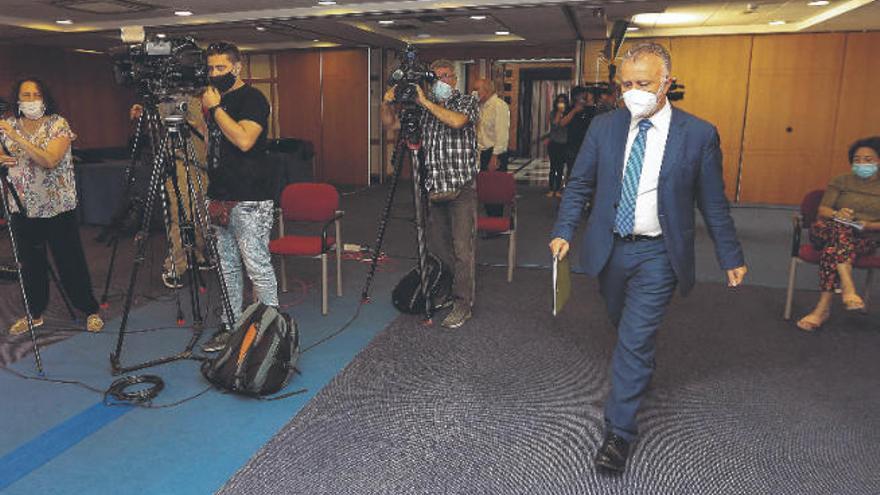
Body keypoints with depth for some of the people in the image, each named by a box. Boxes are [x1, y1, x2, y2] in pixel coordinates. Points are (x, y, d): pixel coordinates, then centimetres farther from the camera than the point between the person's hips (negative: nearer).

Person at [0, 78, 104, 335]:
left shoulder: (58, 124, -8)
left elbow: (50, 161, -22)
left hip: (58, 206, -4)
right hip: (23, 206, 4)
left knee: (70, 261, 1)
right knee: (30, 262, 12)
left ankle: (90, 311, 15)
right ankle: (34, 313, 27)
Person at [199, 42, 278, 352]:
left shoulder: (252, 99, -7)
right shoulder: (214, 97, 18)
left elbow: (244, 140, -22)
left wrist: (215, 108, -14)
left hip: (249, 201, -8)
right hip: (220, 197, 8)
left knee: (258, 267, -7)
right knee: (227, 267, 12)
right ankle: (229, 327, 21)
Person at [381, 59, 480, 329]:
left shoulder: (468, 101, 2)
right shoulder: (423, 107, 14)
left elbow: (457, 121, -20)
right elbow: (389, 120, 14)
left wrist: (426, 102, -15)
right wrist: (387, 102, -6)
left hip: (461, 188, -5)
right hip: (435, 188, 5)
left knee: (462, 249, -6)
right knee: (436, 246, 12)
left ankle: (463, 304, 0)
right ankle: (447, 290, 31)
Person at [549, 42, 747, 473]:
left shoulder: (698, 134, -7)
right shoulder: (604, 126, 0)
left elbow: (713, 203, -1)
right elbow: (579, 184, 3)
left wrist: (731, 257, 2)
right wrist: (563, 231, -9)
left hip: (657, 254, -3)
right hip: (609, 247, 4)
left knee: (635, 339, -5)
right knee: (623, 326, 21)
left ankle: (618, 431, 8)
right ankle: (642, 369, 52)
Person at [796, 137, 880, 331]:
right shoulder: (841, 181, 16)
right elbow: (822, 210, 5)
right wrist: (836, 214, -17)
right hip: (828, 230, 1)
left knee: (832, 248, -37)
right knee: (840, 229, -39)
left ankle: (823, 308, -40)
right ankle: (848, 286, -48)